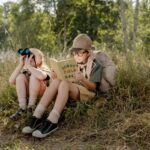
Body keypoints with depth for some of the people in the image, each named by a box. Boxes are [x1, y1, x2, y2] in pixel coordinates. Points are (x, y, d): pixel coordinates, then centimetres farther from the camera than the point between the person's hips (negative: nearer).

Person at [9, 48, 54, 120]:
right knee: (20, 76, -20)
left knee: (34, 76, -26)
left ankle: (31, 106, -25)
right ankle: (22, 108, -26)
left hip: (41, 94, -4)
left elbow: (41, 76, -40)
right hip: (26, 95, 4)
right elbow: (11, 81, -18)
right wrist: (21, 64, -21)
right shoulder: (24, 70, 0)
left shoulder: (43, 68, -11)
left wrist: (28, 65, -31)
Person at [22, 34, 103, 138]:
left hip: (87, 92, -5)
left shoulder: (95, 65, 4)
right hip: (72, 91, 5)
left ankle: (51, 122, -46)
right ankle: (36, 117, -36)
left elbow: (93, 87, -8)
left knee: (64, 84, -34)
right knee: (56, 81, -26)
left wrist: (82, 79, -28)